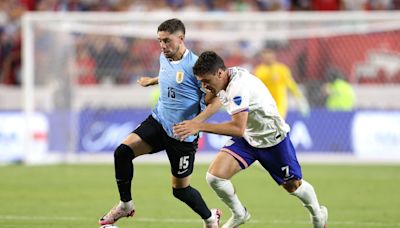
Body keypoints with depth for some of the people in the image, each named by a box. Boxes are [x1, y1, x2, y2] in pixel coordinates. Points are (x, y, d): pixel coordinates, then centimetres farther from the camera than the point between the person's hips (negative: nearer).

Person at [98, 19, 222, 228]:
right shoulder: (164, 58, 2)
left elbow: (215, 102, -20)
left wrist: (194, 123, -31)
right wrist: (153, 80, 39)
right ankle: (125, 205, 0)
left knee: (180, 189, 4)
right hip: (159, 122, 6)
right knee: (123, 151, -16)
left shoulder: (194, 65, -20)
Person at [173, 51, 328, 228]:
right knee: (214, 176, -13)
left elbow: (238, 129, -44)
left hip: (273, 139, -7)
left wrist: (200, 126, -48)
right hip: (247, 138, 7)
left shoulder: (239, 86, -35)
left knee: (293, 186, 11)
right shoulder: (223, 81, -10)